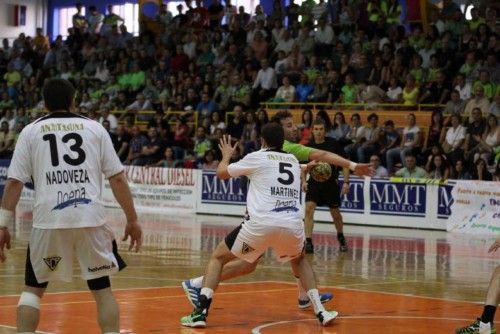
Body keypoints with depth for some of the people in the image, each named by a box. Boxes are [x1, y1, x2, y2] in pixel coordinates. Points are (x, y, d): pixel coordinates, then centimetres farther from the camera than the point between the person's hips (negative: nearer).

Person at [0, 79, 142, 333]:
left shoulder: (31, 131, 11)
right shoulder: (94, 128, 12)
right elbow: (117, 178, 7)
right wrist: (132, 220, 11)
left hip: (49, 220, 0)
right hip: (90, 217, 0)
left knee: (33, 287, 16)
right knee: (102, 288, 15)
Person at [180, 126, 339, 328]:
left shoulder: (257, 157, 10)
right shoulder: (293, 161, 21)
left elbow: (221, 173, 23)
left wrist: (226, 155, 42)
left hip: (261, 224, -3)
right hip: (293, 225, 4)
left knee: (218, 257, 16)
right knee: (299, 261, 36)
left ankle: (200, 312, 1)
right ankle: (320, 312, 21)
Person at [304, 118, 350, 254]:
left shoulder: (333, 144, -9)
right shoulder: (308, 146, -3)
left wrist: (346, 182, -11)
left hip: (331, 182, -1)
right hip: (314, 182, 1)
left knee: (335, 213, 11)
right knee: (309, 208, -19)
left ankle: (341, 237, 39)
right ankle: (308, 242, -17)